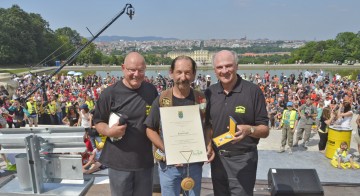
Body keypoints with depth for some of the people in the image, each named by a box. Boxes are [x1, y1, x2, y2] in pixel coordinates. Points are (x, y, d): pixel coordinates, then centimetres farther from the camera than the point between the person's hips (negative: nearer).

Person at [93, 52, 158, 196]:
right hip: (119, 161, -3)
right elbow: (98, 122, -2)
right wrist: (109, 131, -22)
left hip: (145, 160, 3)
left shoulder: (152, 91, 2)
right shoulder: (110, 93, -9)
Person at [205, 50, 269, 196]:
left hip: (242, 159, -4)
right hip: (217, 158, 5)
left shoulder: (253, 91, -11)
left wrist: (249, 129, -28)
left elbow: (265, 130, -9)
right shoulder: (210, 92, 1)